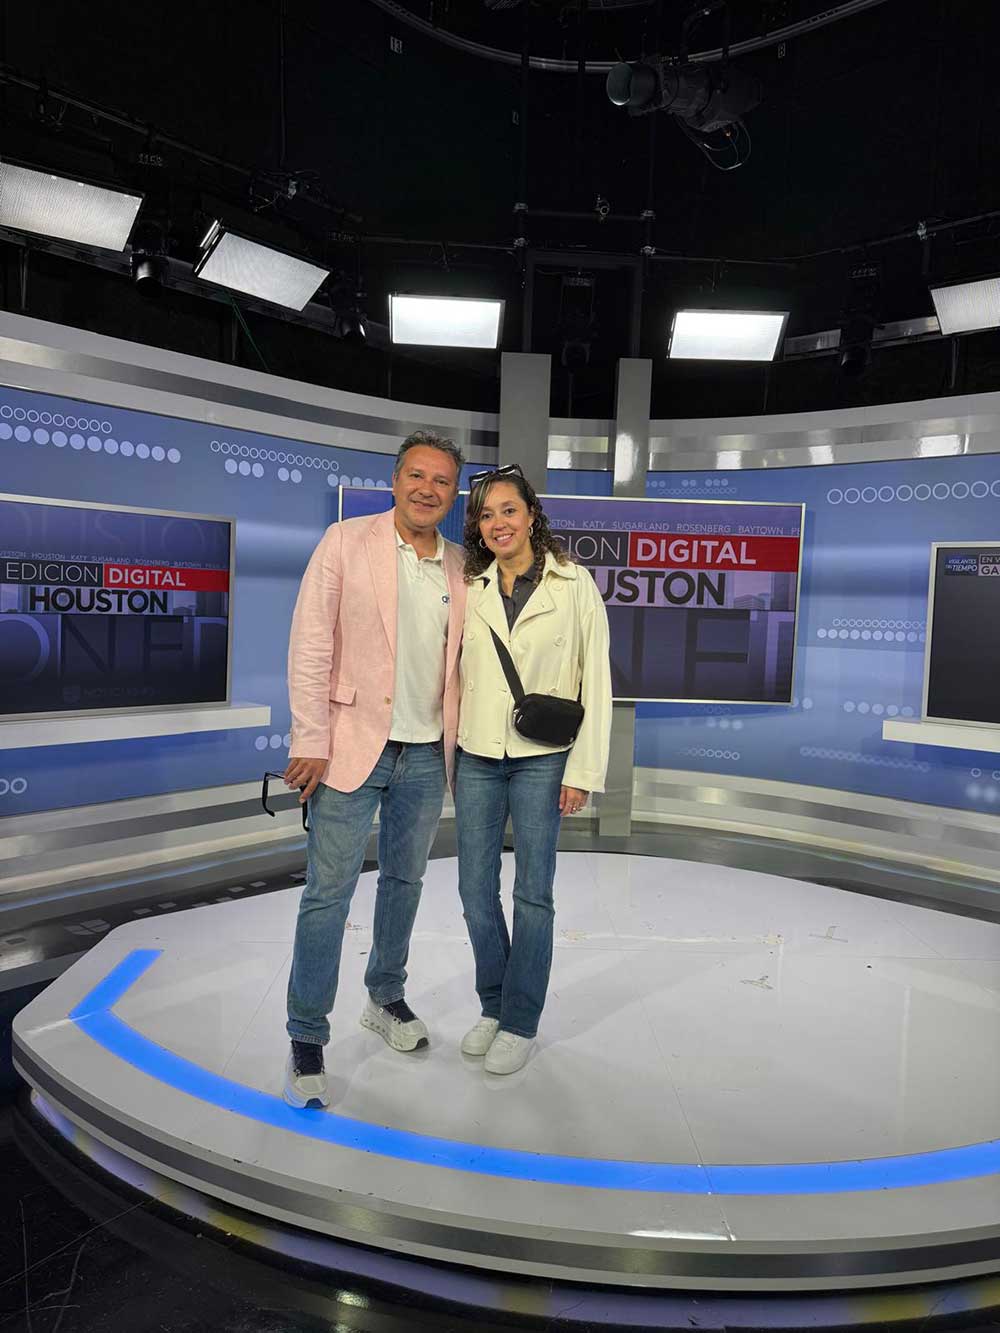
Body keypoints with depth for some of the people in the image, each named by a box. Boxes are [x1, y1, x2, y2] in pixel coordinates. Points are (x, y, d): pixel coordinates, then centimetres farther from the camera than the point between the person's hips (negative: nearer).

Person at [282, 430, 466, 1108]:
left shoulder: (461, 566, 7)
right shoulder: (346, 542, -5)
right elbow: (310, 646, -9)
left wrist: (453, 740, 9)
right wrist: (311, 742, -13)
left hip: (427, 753, 5)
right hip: (353, 746, -4)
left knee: (405, 882, 17)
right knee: (329, 891, -1)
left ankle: (386, 999, 38)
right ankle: (307, 1039, 15)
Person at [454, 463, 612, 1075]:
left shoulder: (574, 584, -3)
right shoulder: (471, 589, 6)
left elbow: (596, 681, -5)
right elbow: (456, 673, 10)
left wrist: (583, 770, -8)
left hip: (541, 759, -3)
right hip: (476, 756, 4)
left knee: (532, 892, 5)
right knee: (476, 888, 9)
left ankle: (521, 1021, 22)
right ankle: (493, 1006, 30)